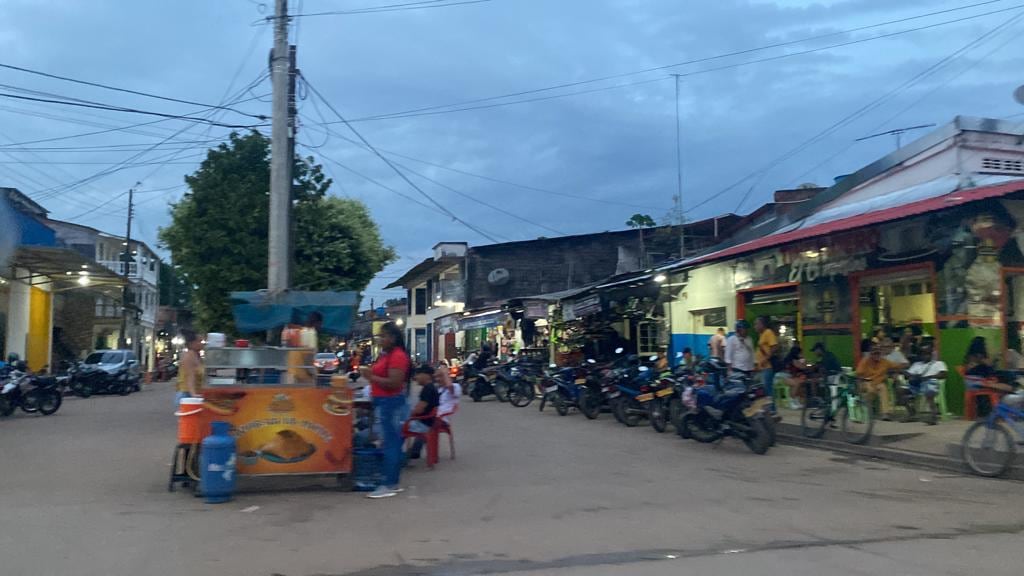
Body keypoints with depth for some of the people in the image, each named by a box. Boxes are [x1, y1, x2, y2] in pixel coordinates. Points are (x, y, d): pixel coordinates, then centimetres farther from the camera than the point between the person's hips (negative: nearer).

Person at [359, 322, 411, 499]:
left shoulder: (398, 356, -15)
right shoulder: (385, 355, 15)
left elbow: (393, 383, -22)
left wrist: (371, 377, -18)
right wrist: (370, 373, 8)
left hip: (391, 403, -10)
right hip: (383, 402, 10)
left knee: (390, 444, -7)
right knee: (392, 443, 12)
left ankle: (389, 486, -3)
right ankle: (393, 482, 18)